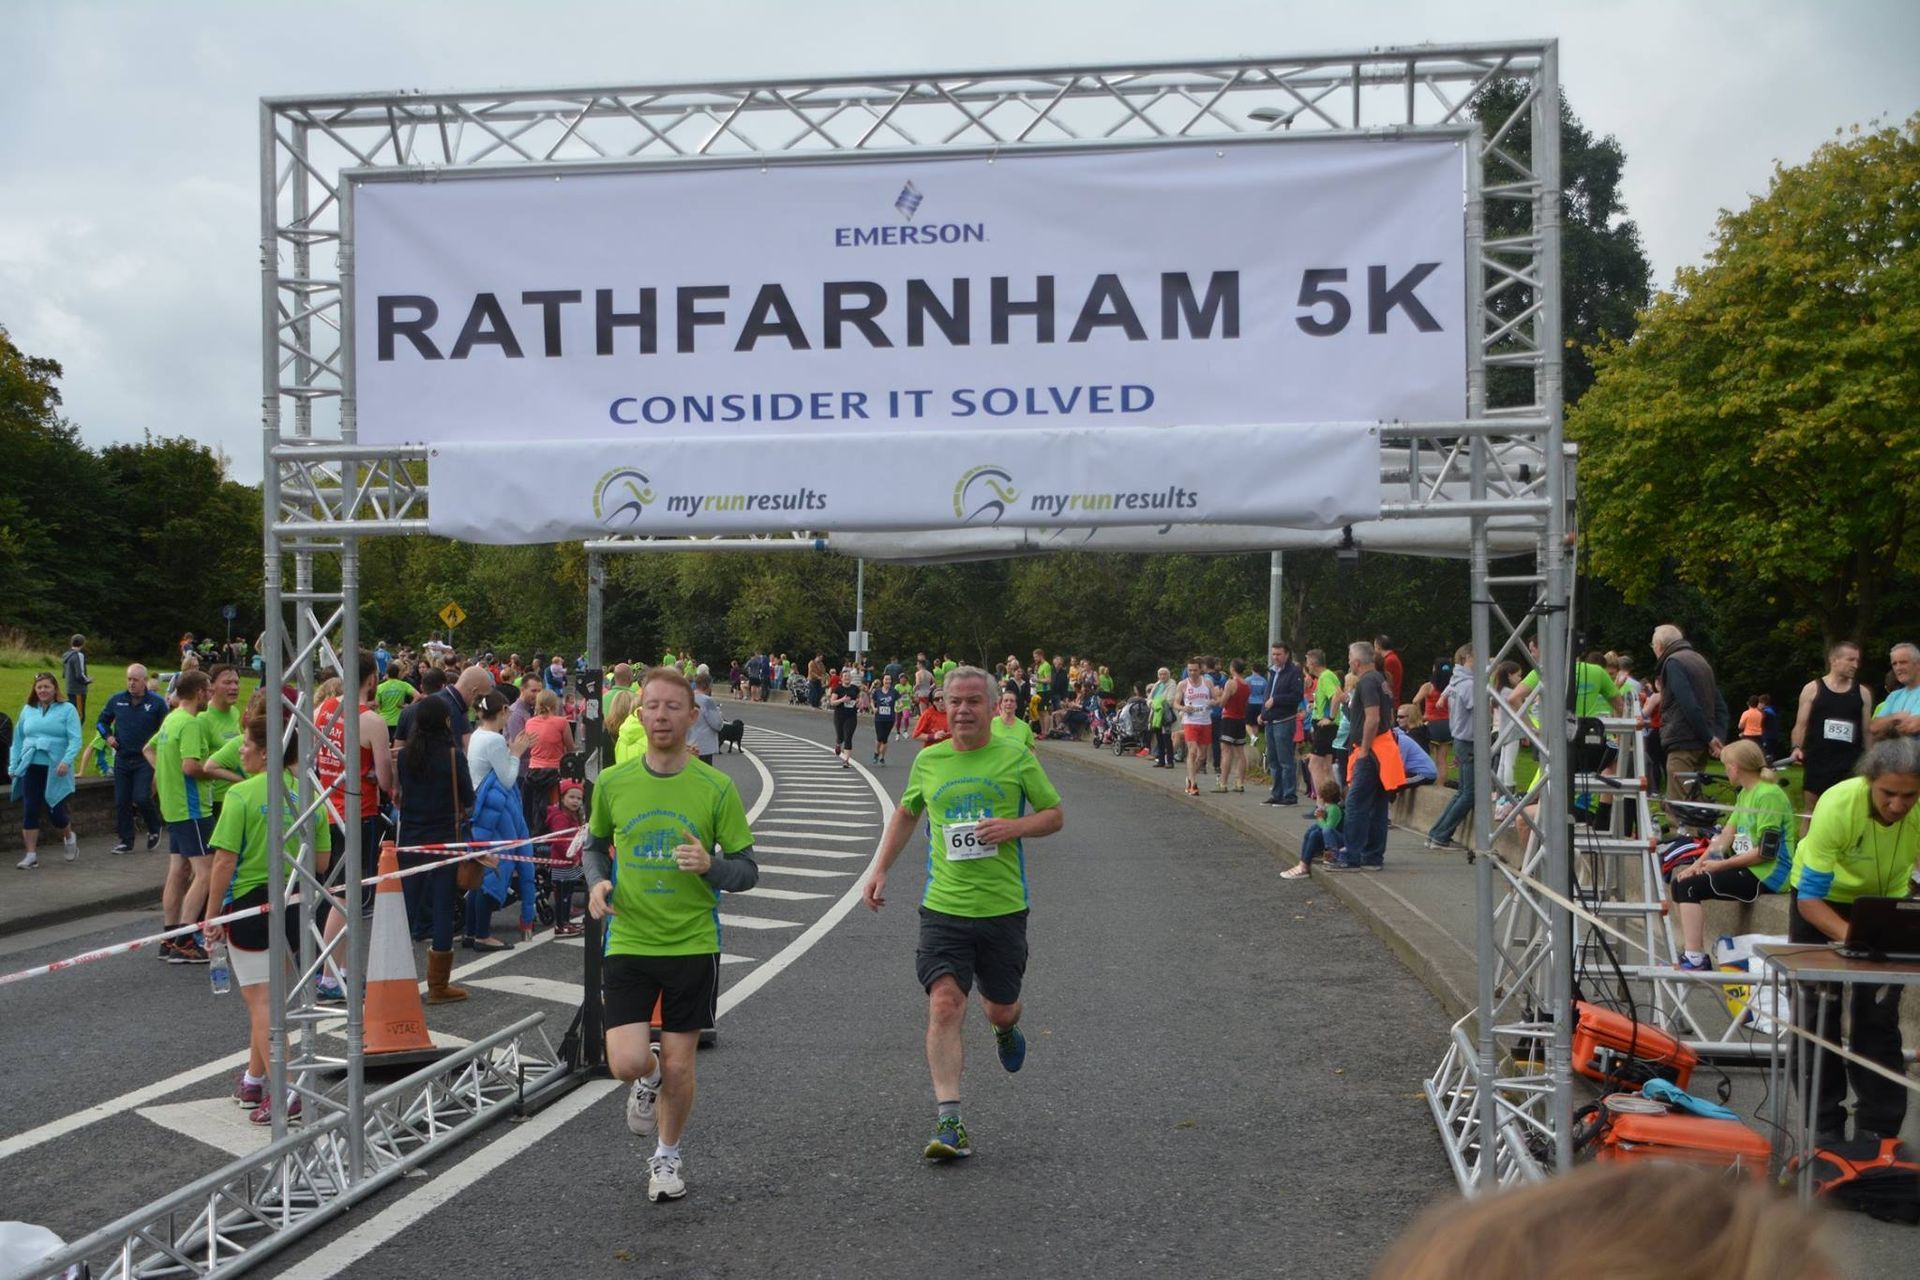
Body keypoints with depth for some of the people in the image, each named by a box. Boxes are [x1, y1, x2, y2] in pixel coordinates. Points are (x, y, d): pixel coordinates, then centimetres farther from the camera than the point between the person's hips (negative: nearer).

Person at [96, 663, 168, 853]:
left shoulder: (157, 702, -5)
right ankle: (126, 841, 15)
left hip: (145, 759, -4)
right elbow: (102, 721, 19)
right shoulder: (117, 700, 5)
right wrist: (107, 736, 2)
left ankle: (154, 829, 13)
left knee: (141, 798, -14)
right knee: (121, 802, 5)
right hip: (122, 758, 4)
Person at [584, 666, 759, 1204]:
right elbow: (596, 844, 17)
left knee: (678, 1067, 6)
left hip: (693, 944, -1)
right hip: (628, 943, 1)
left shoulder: (717, 788, -5)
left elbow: (747, 871, 0)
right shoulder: (612, 784, 0)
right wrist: (598, 882, -3)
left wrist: (711, 866, -21)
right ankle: (649, 1078, 27)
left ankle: (667, 1156, 33)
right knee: (627, 1063, -11)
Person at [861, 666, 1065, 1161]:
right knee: (944, 1005, -13)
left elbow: (1055, 815, 6)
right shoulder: (928, 761, 5)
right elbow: (906, 814, 22)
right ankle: (950, 1124, -10)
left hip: (1003, 907, 0)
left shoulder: (1017, 759, -1)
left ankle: (1006, 1031, 51)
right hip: (943, 907, 1)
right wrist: (880, 869, 14)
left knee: (1000, 1008, 11)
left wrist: (1015, 826, -13)